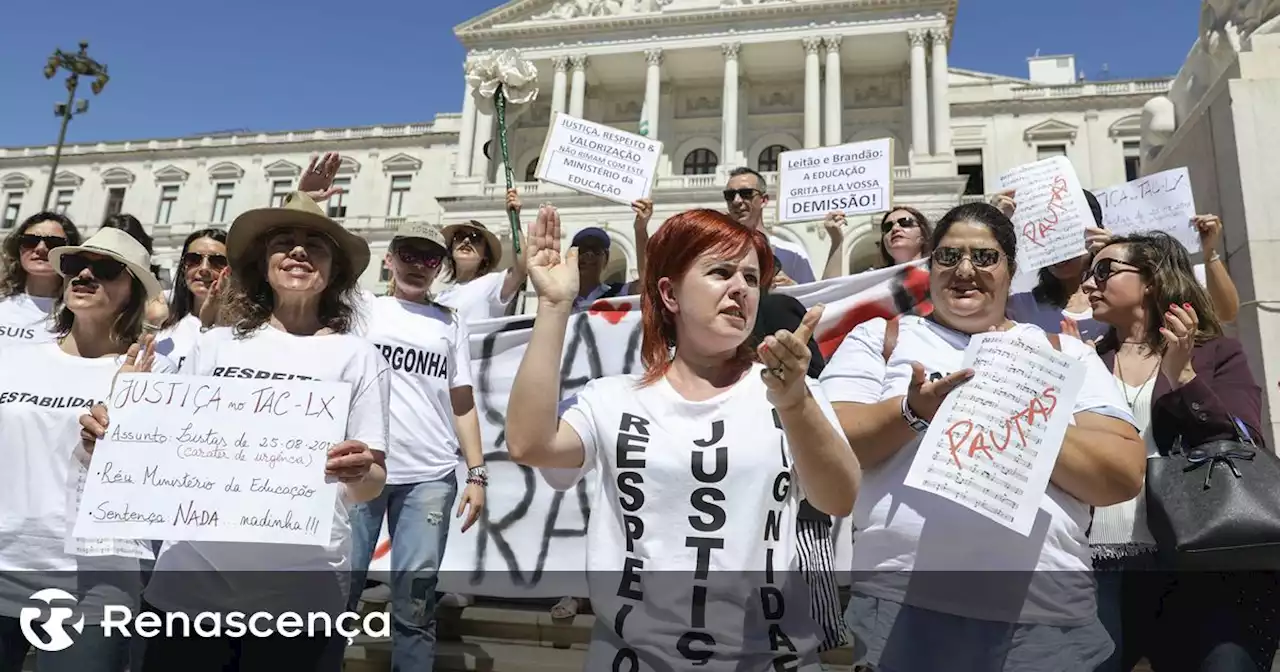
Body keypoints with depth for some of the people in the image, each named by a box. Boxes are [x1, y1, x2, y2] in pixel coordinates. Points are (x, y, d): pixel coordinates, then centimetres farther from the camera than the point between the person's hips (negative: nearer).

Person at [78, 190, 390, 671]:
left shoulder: (358, 356, 1)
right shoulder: (214, 344, 10)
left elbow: (372, 485, -1)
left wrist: (359, 473, -23)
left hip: (300, 593, -2)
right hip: (187, 581, 2)